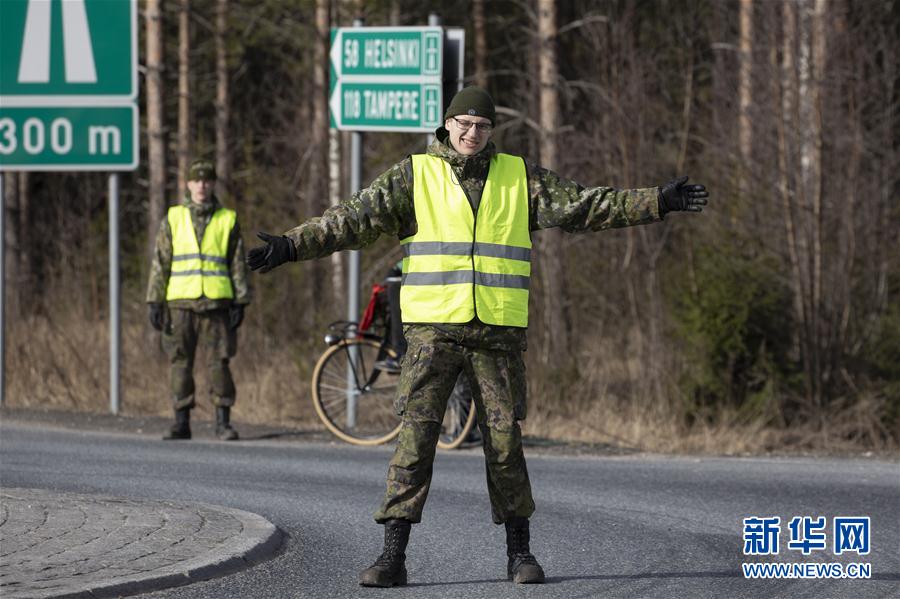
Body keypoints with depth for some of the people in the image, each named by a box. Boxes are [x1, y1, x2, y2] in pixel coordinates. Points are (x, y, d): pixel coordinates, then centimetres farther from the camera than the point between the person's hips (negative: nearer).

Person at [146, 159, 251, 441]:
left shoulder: (227, 220, 7)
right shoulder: (173, 219, 8)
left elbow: (238, 264, 8)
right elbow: (160, 263, 8)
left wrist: (240, 302, 1)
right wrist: (155, 302, 1)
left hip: (216, 303, -1)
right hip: (181, 303, 1)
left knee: (219, 363, -4)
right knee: (180, 364, 2)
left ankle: (223, 423, 2)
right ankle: (181, 422, 7)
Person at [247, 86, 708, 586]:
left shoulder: (519, 178, 8)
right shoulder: (414, 176, 1)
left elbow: (586, 206, 8)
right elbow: (354, 220, -6)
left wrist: (658, 203, 4)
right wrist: (291, 246, -17)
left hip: (498, 333, 2)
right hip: (432, 329, -2)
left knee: (504, 442, 3)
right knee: (415, 437, -8)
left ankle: (519, 553, 16)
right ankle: (392, 557, -7)